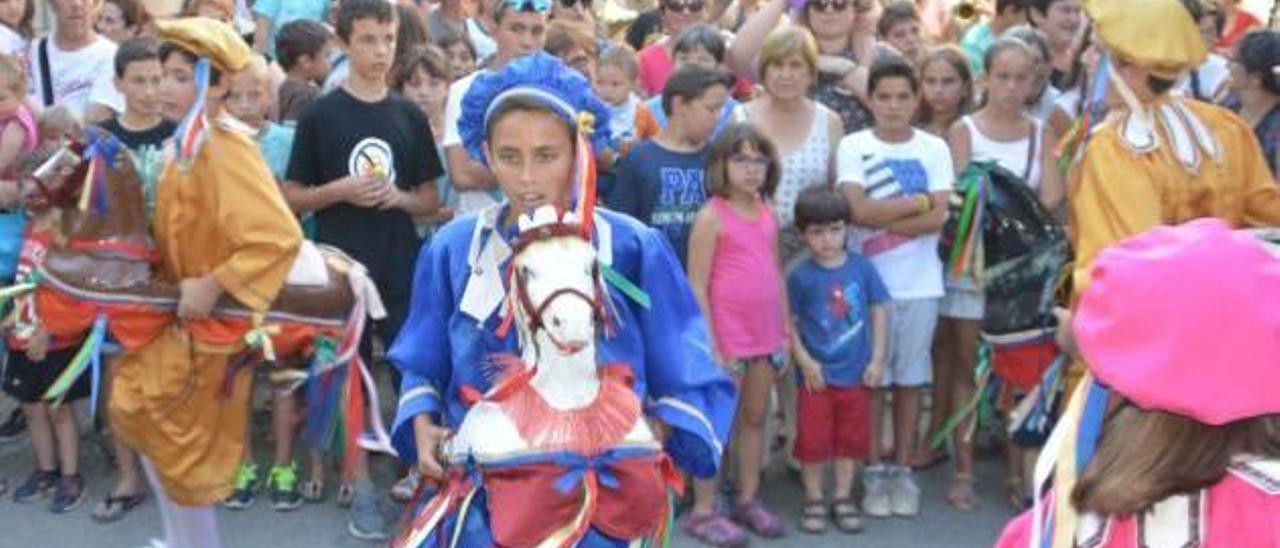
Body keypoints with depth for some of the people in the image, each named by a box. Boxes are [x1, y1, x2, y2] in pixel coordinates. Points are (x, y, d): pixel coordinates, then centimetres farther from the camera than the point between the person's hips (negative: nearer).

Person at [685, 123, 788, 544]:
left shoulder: (768, 215, 8)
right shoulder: (712, 216, -11)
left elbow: (776, 276, 14)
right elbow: (697, 287, -13)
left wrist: (786, 334, 12)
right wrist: (709, 347, -16)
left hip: (766, 336, 6)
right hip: (728, 338, -6)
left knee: (755, 418, 15)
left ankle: (748, 500, 27)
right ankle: (702, 511, 11)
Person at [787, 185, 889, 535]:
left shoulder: (862, 268, -2)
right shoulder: (800, 276, -7)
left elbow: (879, 312, 3)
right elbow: (788, 322, -4)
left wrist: (877, 359, -1)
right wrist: (804, 361, -11)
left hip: (855, 373, 2)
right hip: (816, 375, -2)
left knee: (851, 438, 11)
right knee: (813, 439, 4)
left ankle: (843, 498, 26)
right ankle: (814, 501, 20)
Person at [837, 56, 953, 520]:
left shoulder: (934, 149, 3)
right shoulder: (853, 147, -2)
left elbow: (938, 219, -7)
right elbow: (859, 211, -14)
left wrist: (882, 220, -15)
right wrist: (918, 202, -9)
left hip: (921, 285, 2)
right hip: (869, 282, -2)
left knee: (910, 378, 9)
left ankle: (903, 470, 19)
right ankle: (874, 471, 16)